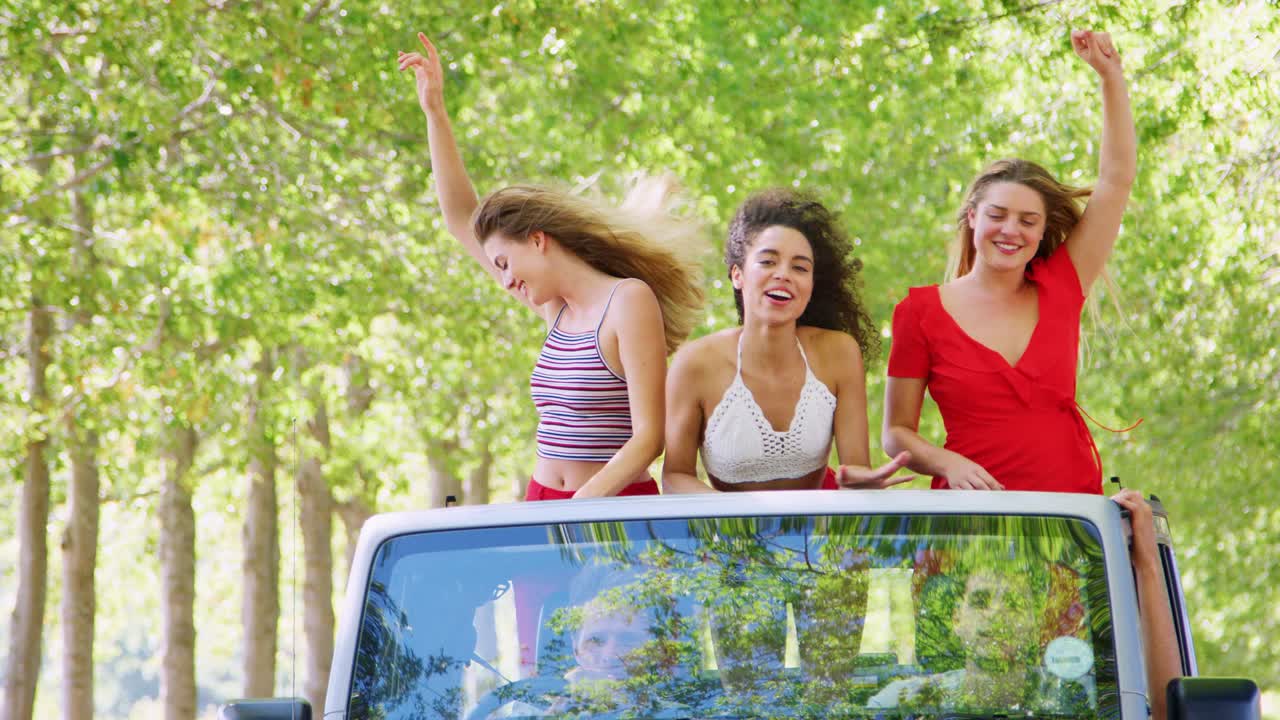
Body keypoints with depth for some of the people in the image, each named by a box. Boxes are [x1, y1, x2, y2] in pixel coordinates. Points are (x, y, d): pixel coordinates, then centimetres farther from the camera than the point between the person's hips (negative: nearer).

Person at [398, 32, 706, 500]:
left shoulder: (629, 300, -6)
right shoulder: (556, 308, 15)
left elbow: (649, 436, -12)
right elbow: (462, 219, 23)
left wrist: (582, 509, -23)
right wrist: (434, 111, 20)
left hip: (616, 511, -7)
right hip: (543, 505, 7)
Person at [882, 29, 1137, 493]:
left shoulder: (1059, 289, 11)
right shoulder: (922, 312, 5)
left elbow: (1116, 178, 12)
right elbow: (897, 434, 9)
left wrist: (1111, 75, 9)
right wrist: (950, 464, -11)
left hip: (1073, 503, 3)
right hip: (972, 517, -2)